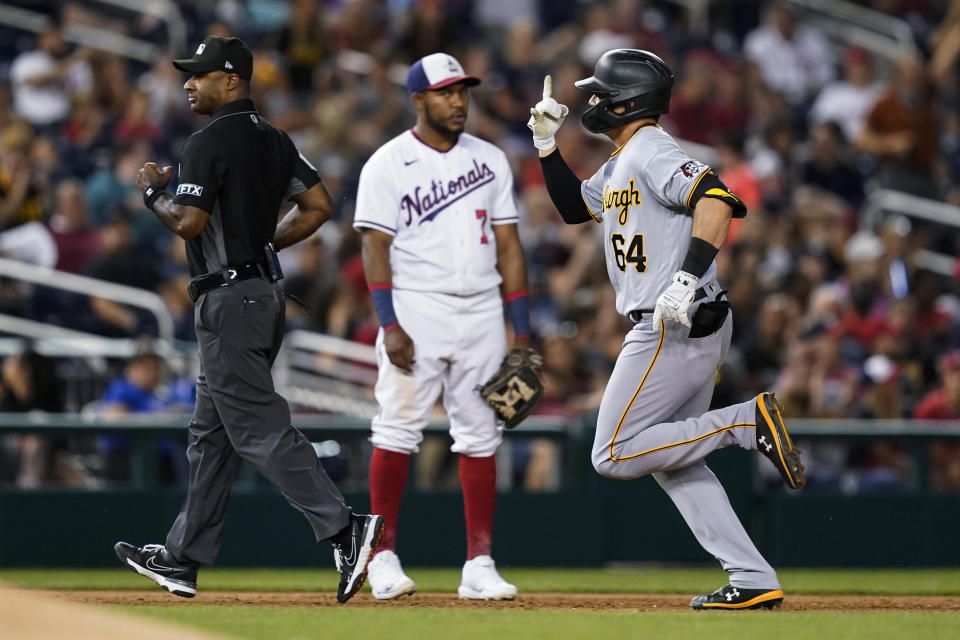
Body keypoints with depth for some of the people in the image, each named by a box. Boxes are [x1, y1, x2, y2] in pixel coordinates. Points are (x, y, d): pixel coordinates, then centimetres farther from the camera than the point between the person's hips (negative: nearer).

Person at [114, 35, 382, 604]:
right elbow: (319, 206, 11)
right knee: (212, 434, 15)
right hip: (265, 292, 10)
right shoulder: (274, 141, 12)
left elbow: (189, 221, -21)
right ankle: (184, 558, 21)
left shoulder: (210, 143, -14)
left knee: (261, 429, -11)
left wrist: (154, 193, -3)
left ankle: (344, 530, -22)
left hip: (229, 298, -10)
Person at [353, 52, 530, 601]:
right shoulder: (388, 164, -1)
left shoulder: (490, 160, 12)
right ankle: (384, 559, 0)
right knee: (399, 430, -7)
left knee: (480, 436, 2)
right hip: (416, 311, -4)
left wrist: (522, 329, 6)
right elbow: (376, 248, -6)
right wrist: (390, 325, -16)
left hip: (481, 313, 4)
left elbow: (508, 245, 12)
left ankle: (480, 565, 4)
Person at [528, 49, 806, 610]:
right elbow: (575, 206, 34)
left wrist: (688, 277, -37)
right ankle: (754, 580, 7)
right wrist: (548, 145, 21)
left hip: (678, 329, -10)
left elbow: (716, 199, -28)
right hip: (689, 331, 10)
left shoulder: (652, 151, -13)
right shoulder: (622, 164, 18)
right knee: (672, 460, 12)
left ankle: (749, 421, -12)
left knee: (616, 455, -8)